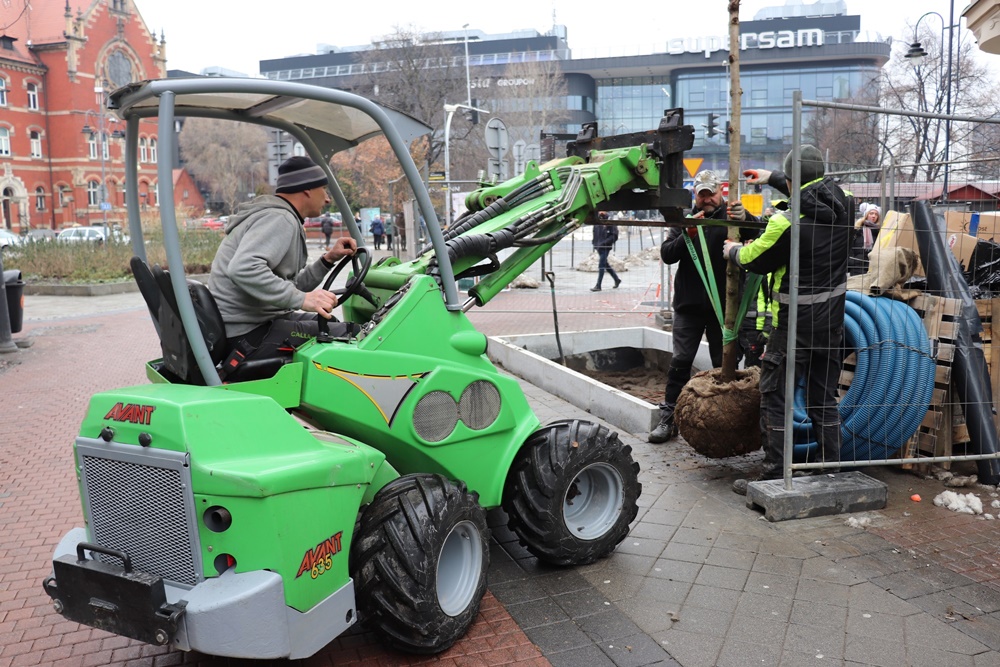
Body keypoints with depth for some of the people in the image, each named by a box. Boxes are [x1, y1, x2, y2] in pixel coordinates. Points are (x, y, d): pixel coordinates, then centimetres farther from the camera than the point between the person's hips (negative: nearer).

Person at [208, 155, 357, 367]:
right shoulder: (279, 218, -13)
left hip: (256, 320, 11)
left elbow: (290, 285, 17)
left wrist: (327, 260, 11)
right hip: (250, 334, -11)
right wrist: (301, 299, -32)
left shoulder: (278, 217, 19)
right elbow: (243, 269, -31)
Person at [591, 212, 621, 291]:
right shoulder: (596, 224, 11)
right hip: (599, 247, 8)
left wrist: (604, 243, -21)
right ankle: (617, 279, 34)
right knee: (606, 265, 17)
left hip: (605, 248, -8)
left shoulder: (611, 224, -10)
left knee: (601, 266, -11)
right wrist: (595, 243, 12)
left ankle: (598, 286, -9)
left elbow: (614, 236, -14)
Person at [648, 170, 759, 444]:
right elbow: (667, 255, -2)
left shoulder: (732, 216, -1)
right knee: (680, 362, 3)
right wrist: (687, 235, -19)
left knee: (724, 364, 7)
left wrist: (745, 219, -40)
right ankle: (668, 418, 9)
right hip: (688, 305, 2)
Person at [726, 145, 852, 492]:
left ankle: (773, 474, 8)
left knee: (775, 397, 4)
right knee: (824, 397, 16)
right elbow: (811, 191, 24)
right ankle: (831, 472, 24)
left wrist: (733, 251, 16)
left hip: (795, 322, -7)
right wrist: (771, 177, 33)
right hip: (832, 319, 7)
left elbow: (756, 259, -6)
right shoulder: (838, 200, 0)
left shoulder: (787, 222, -21)